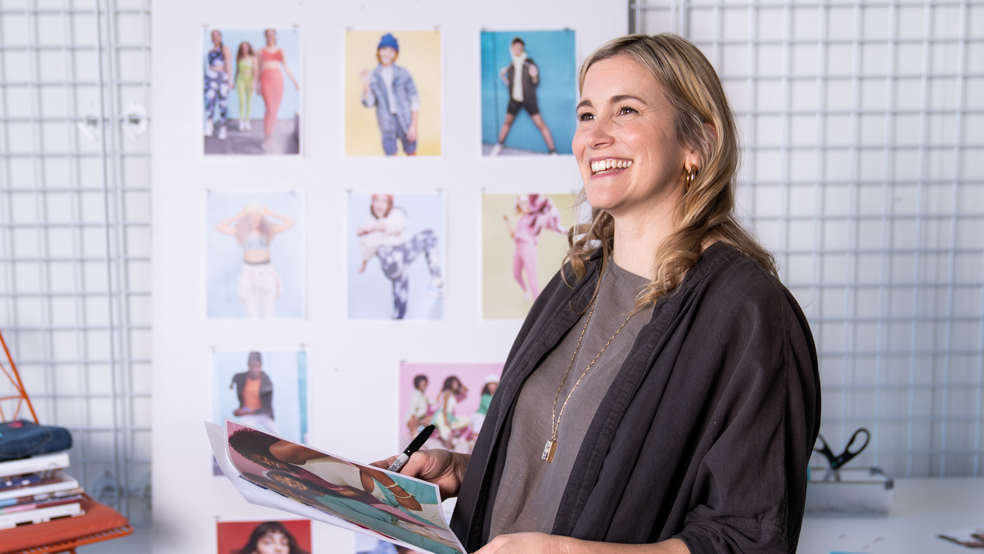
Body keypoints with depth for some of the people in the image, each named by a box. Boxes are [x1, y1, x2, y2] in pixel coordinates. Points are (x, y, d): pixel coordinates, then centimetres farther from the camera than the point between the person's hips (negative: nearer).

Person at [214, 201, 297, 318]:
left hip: (267, 271, 1)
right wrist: (238, 216, -2)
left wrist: (271, 214, 1)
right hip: (249, 272, -1)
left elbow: (293, 222, -2)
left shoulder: (270, 229, 5)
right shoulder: (241, 231, 4)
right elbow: (219, 227, -9)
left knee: (268, 312, 1)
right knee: (252, 312, -3)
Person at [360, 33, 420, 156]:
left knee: (411, 154, 7)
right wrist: (365, 84, -15)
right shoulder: (373, 76, 4)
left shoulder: (403, 73, 0)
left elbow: (414, 100, 0)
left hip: (406, 121, -1)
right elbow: (368, 103, -1)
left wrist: (414, 125, -5)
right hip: (387, 125, 1)